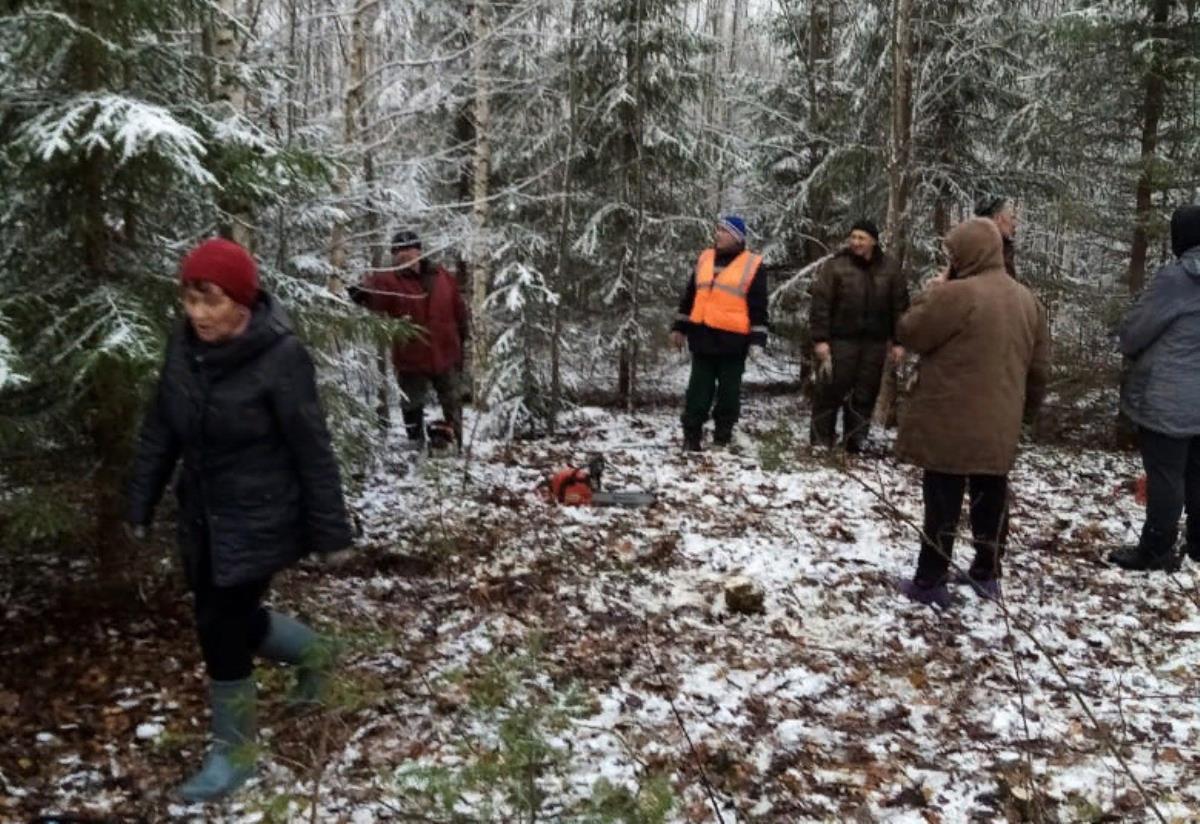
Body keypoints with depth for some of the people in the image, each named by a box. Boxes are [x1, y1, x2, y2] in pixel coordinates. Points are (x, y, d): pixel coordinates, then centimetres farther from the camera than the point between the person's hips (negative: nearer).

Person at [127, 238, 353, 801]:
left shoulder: (281, 356, -22)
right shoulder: (185, 344, -4)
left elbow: (312, 451, -17)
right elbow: (159, 429, 7)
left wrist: (329, 533, -12)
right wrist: (141, 504, 9)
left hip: (259, 521, -6)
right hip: (201, 518, 7)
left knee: (222, 631, 0)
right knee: (232, 620, 17)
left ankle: (233, 754, 22)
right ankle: (314, 654, 46)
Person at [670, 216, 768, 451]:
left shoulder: (752, 265, 0)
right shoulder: (705, 258, 13)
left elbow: (758, 307, -2)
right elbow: (689, 296, 19)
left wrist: (757, 339, -9)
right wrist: (680, 327, 17)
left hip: (732, 340, -4)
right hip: (703, 337, 4)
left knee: (728, 392, 4)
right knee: (698, 390, 7)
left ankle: (722, 439, 14)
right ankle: (691, 437, 14)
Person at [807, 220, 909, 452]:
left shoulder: (889, 269, 7)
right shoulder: (835, 266, -3)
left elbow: (900, 306, 10)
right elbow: (820, 304, -7)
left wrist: (898, 342, 4)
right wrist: (820, 339, -13)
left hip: (874, 342, 3)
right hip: (840, 340, -3)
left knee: (865, 395, 7)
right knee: (830, 391, -2)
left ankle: (855, 443, 16)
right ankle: (820, 442, 7)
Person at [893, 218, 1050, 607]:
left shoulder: (956, 294, -18)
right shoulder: (1027, 300, 8)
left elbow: (909, 333, -9)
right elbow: (1039, 367, 14)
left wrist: (930, 294, 2)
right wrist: (1026, 409, 25)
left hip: (950, 423, -6)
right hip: (999, 424, 6)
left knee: (943, 502, 1)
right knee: (991, 498, 16)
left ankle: (930, 582, 7)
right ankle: (987, 573, 29)